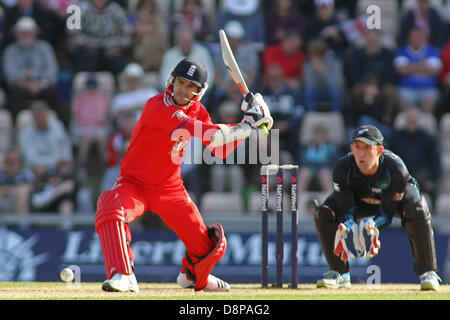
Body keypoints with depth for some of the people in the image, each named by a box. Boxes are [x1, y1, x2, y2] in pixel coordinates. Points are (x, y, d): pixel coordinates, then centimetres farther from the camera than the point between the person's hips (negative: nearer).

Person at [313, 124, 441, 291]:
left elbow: (387, 213, -35)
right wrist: (347, 229, -53)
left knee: (416, 209, -37)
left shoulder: (396, 168, -37)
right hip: (360, 201, 3)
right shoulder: (343, 168, -32)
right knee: (323, 212, -22)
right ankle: (339, 273, -6)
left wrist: (373, 227, -58)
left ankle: (427, 272, -25)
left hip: (395, 198, -2)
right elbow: (345, 209, -30)